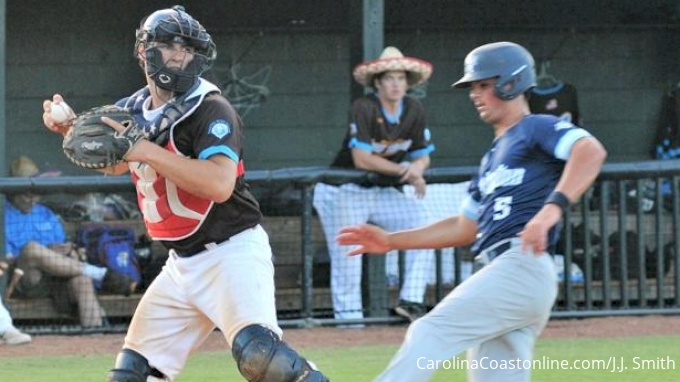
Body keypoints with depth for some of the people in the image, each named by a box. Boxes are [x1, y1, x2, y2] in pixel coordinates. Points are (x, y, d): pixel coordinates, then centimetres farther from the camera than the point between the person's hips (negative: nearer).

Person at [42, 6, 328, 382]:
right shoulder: (134, 111, 7)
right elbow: (114, 164, 25)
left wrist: (148, 151, -29)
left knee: (256, 351, -32)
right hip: (181, 264, 8)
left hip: (232, 252, -8)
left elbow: (219, 184, -30)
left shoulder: (211, 110, -15)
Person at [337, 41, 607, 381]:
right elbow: (465, 228, 32)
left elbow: (591, 150, -18)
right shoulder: (492, 158, 29)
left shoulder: (536, 129, 1)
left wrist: (553, 207, -33)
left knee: (429, 333, -18)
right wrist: (391, 241, 27)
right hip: (500, 273, 9)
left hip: (522, 266, -9)